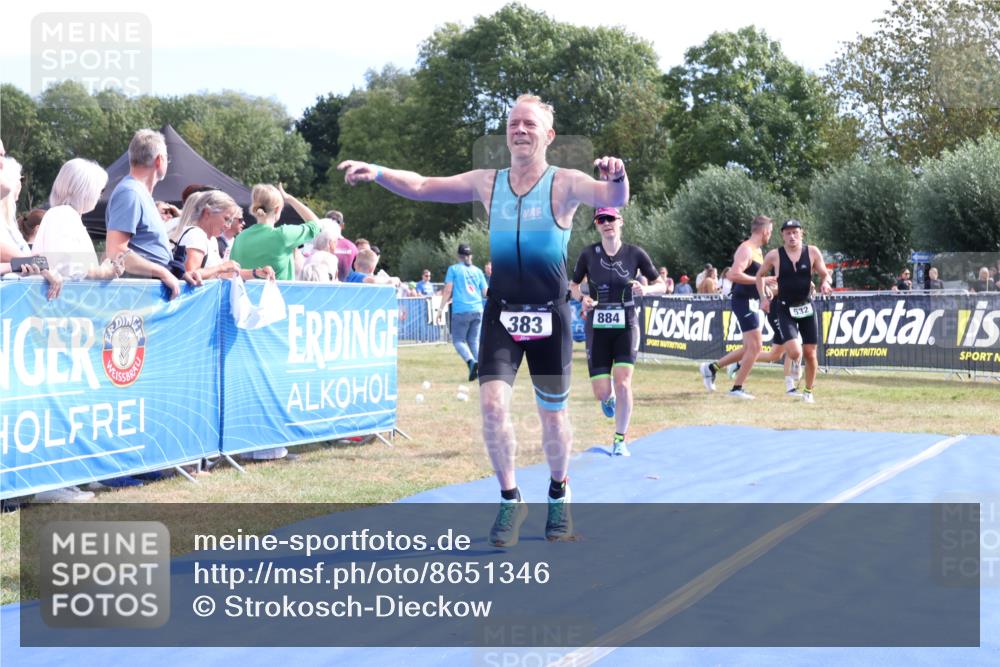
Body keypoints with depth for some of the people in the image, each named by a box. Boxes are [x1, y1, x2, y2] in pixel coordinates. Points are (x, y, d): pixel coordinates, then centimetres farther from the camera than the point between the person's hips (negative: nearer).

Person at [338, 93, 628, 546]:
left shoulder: (565, 184, -7)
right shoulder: (487, 183, 4)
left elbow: (613, 199, -24)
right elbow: (421, 187, 4)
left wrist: (616, 178, -47)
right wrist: (376, 172, -12)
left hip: (549, 316, -2)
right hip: (501, 313, 2)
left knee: (553, 414, 7)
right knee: (493, 404, -13)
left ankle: (559, 494, 33)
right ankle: (510, 500, 5)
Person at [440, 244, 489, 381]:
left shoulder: (453, 269, 3)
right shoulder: (477, 271, 13)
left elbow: (448, 290, -5)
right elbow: (486, 293, 11)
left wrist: (441, 308, 0)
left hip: (460, 310, -4)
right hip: (477, 309, 4)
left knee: (458, 340, 3)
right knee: (474, 341, 12)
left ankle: (471, 361, -23)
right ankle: (480, 369, -4)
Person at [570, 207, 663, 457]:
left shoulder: (635, 254, -2)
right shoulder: (589, 254, 0)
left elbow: (660, 284, 6)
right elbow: (573, 284, 12)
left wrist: (646, 289, -16)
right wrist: (582, 299, -9)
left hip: (626, 326, -1)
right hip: (597, 326, 1)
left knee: (623, 381, -16)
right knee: (601, 393, -2)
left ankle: (620, 441, -4)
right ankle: (609, 397, 39)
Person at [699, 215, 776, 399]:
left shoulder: (757, 251, 16)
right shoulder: (746, 249, -15)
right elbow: (734, 274, -28)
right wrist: (760, 280, -24)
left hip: (751, 302, 10)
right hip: (744, 301, -10)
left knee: (750, 347, 15)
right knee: (755, 346, -9)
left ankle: (711, 368, 22)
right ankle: (737, 388, -3)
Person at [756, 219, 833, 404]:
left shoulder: (812, 252, -2)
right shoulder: (774, 256, -5)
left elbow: (825, 275, 6)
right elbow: (760, 275, 10)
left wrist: (825, 283, -17)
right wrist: (763, 297, -1)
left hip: (807, 307, 2)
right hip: (785, 309, -2)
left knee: (810, 353, 3)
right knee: (794, 352, -19)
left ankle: (808, 391, 23)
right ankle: (796, 362, 19)